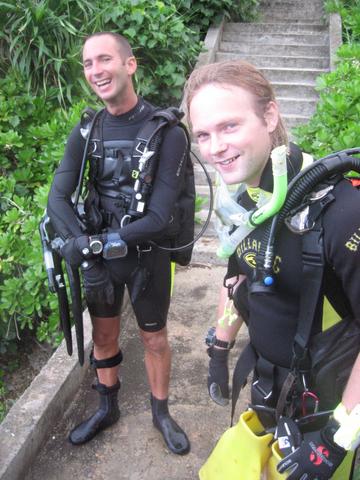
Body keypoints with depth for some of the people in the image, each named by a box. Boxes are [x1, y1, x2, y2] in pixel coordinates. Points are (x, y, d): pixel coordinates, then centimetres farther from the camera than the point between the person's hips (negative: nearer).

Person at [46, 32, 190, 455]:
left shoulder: (167, 132, -18)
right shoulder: (85, 132, -4)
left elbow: (158, 216, -22)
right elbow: (58, 198, -10)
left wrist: (93, 243, -25)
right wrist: (84, 249, -26)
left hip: (147, 256, -3)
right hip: (99, 255, 4)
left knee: (154, 339, 13)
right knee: (103, 336, 18)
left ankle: (161, 413, 37)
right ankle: (107, 407, 42)